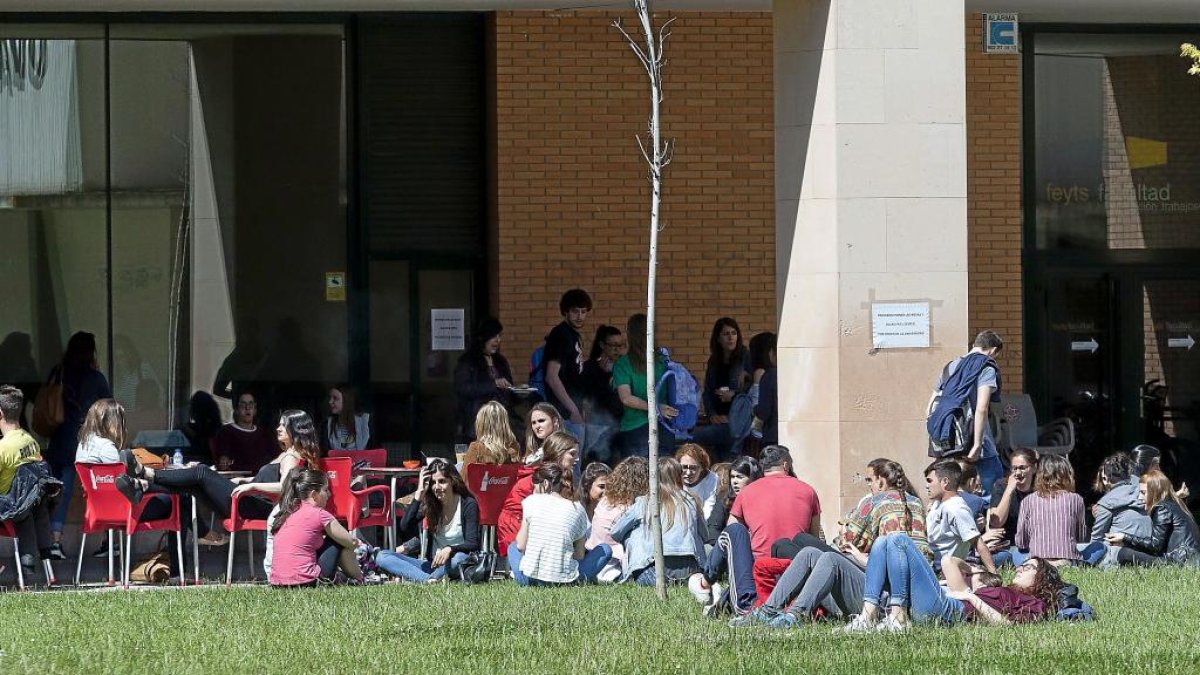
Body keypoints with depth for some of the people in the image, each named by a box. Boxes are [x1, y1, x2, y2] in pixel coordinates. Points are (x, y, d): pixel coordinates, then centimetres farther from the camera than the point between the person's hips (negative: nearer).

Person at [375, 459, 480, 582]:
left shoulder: (468, 504, -5)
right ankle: (428, 579, -37)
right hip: (432, 564, 4)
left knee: (460, 558, -41)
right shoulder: (429, 504, 5)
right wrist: (419, 493, -13)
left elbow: (473, 544, -13)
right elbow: (404, 527, -11)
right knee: (381, 557, -16)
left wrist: (450, 549, -33)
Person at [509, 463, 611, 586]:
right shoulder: (577, 509, 4)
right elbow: (580, 555, 5)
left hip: (529, 579, -1)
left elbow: (521, 546, 3)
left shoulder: (532, 501, 1)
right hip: (563, 579, 1)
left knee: (513, 547, 35)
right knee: (605, 549, 22)